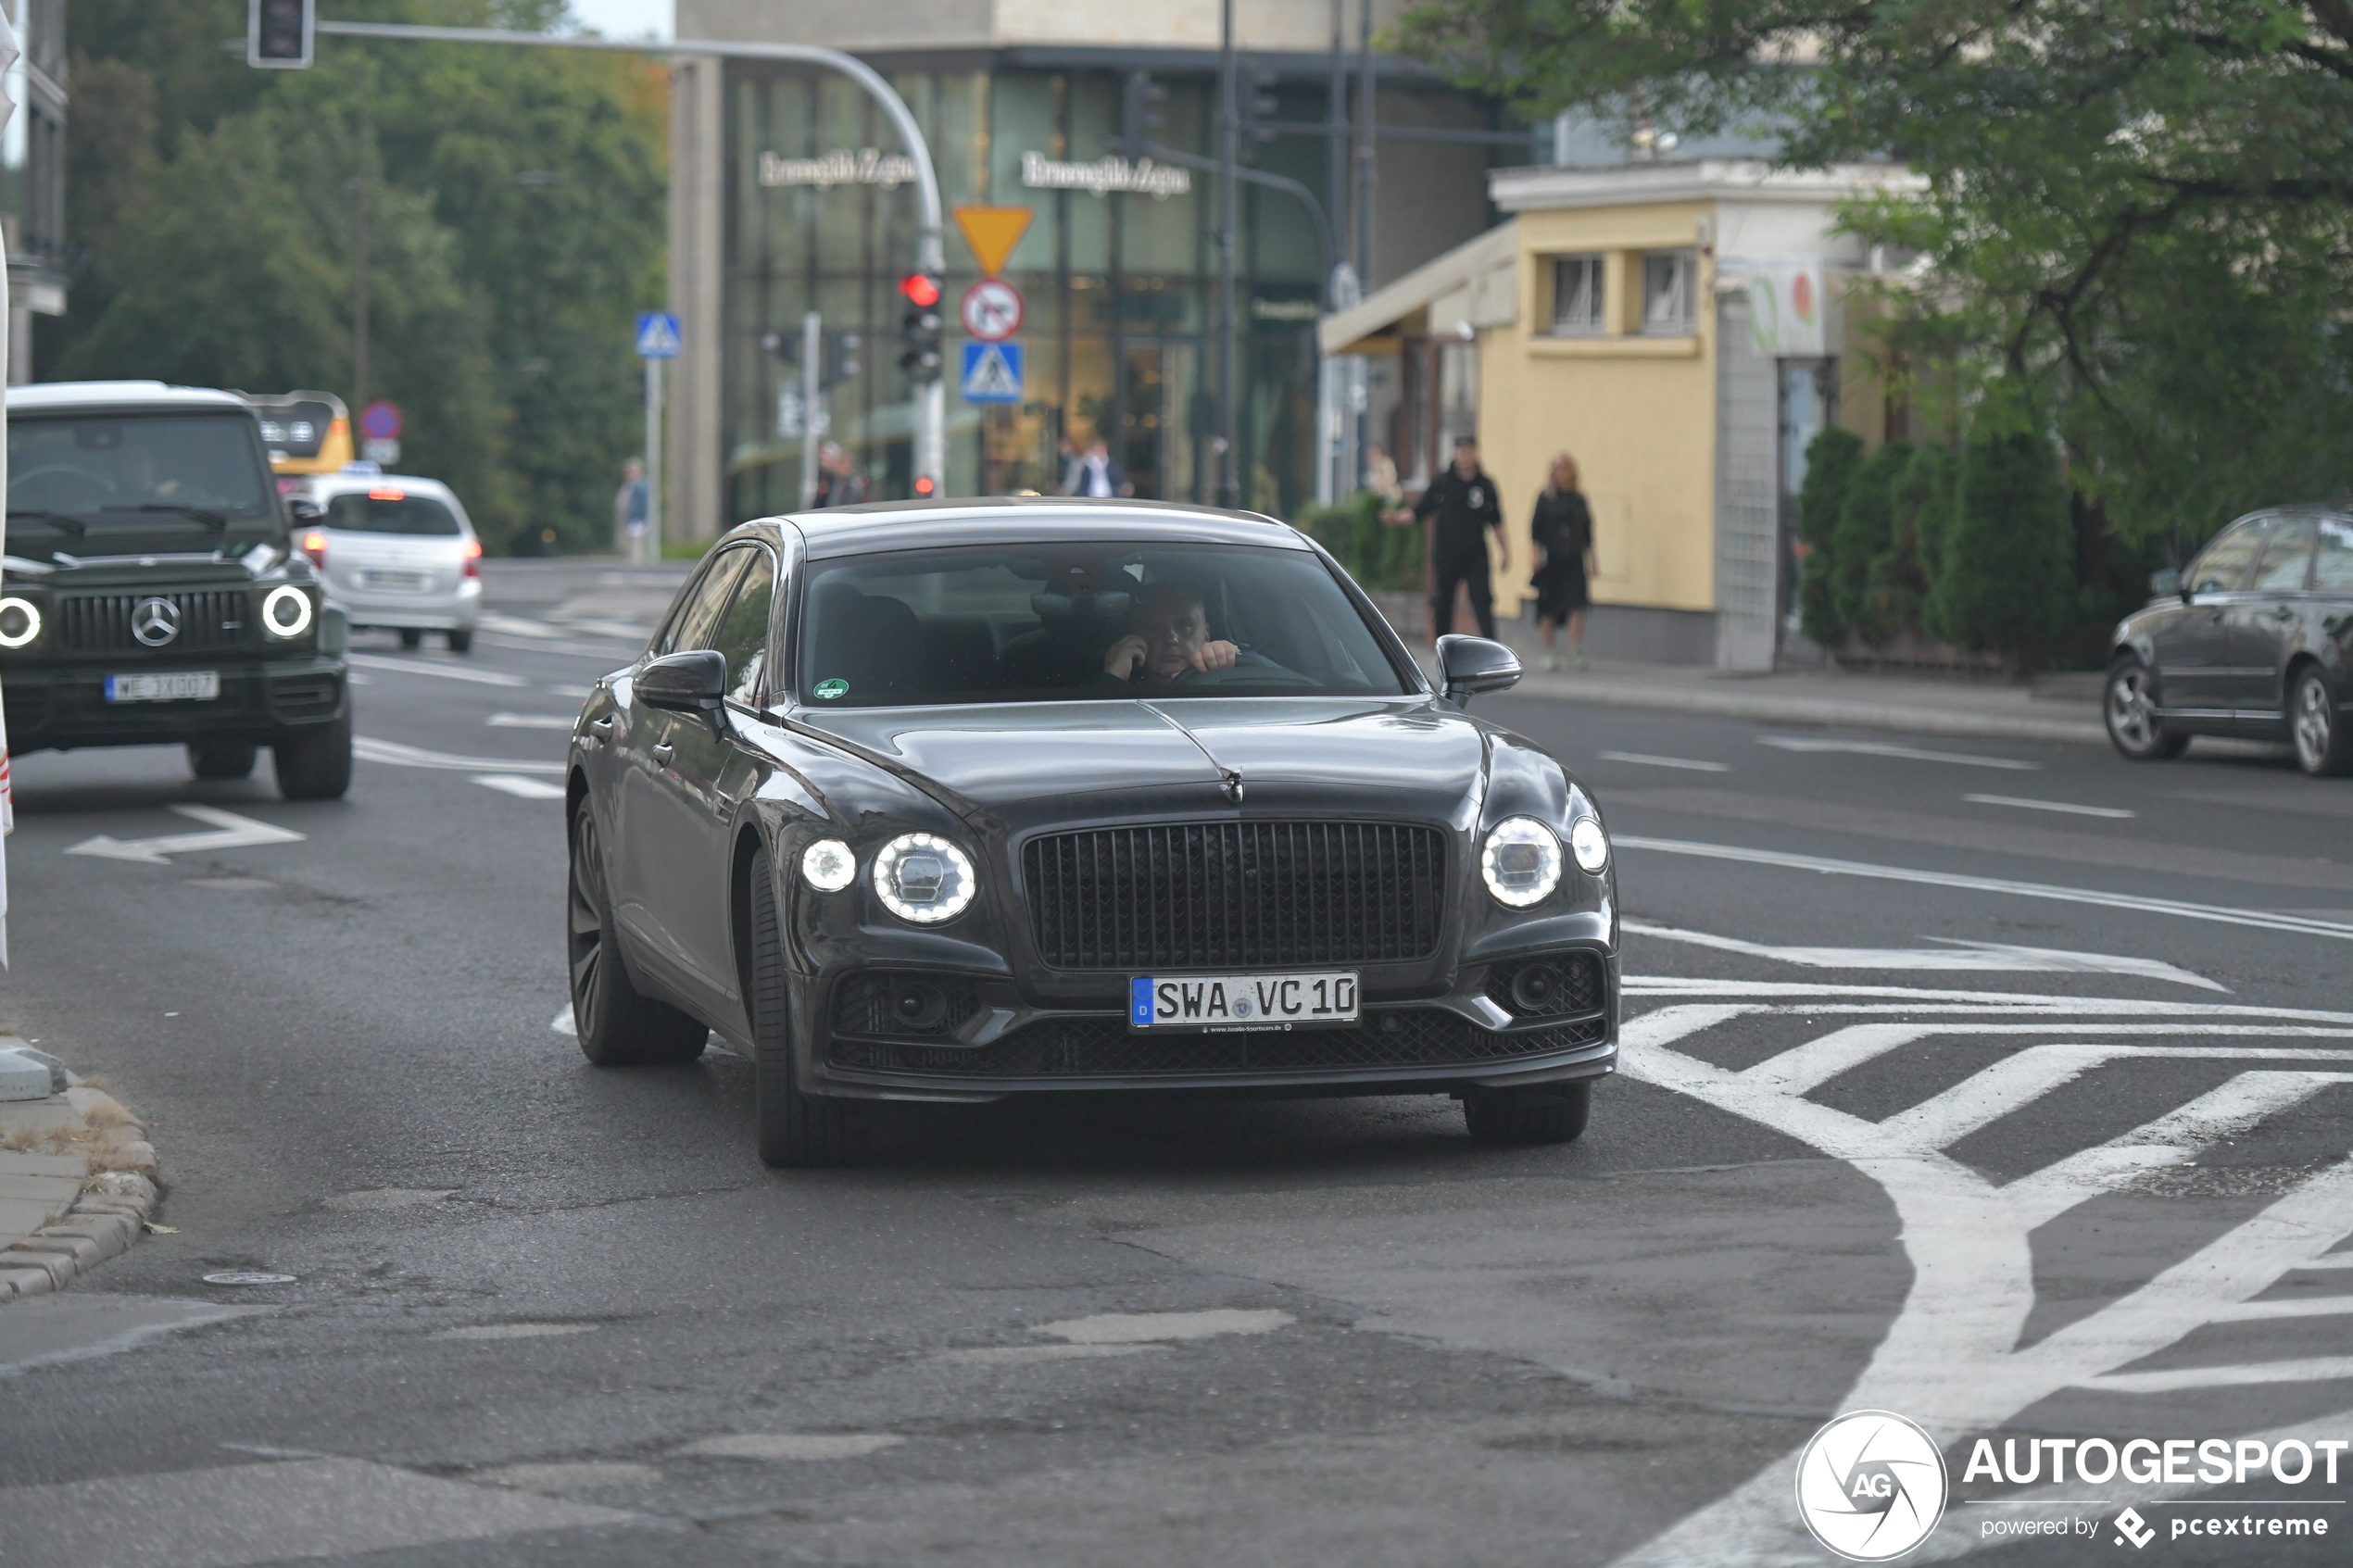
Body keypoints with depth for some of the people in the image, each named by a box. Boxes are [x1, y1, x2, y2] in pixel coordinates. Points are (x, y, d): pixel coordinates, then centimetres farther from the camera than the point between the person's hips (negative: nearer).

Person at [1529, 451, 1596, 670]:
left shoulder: (1579, 499, 8)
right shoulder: (1546, 497, 0)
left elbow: (1587, 530, 13)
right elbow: (1535, 527, -2)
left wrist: (1589, 559, 11)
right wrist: (1537, 554, -9)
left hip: (1574, 561, 2)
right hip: (1551, 560, -2)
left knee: (1577, 605, -12)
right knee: (1549, 608, 4)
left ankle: (1575, 650, -11)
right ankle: (1549, 652, 16)